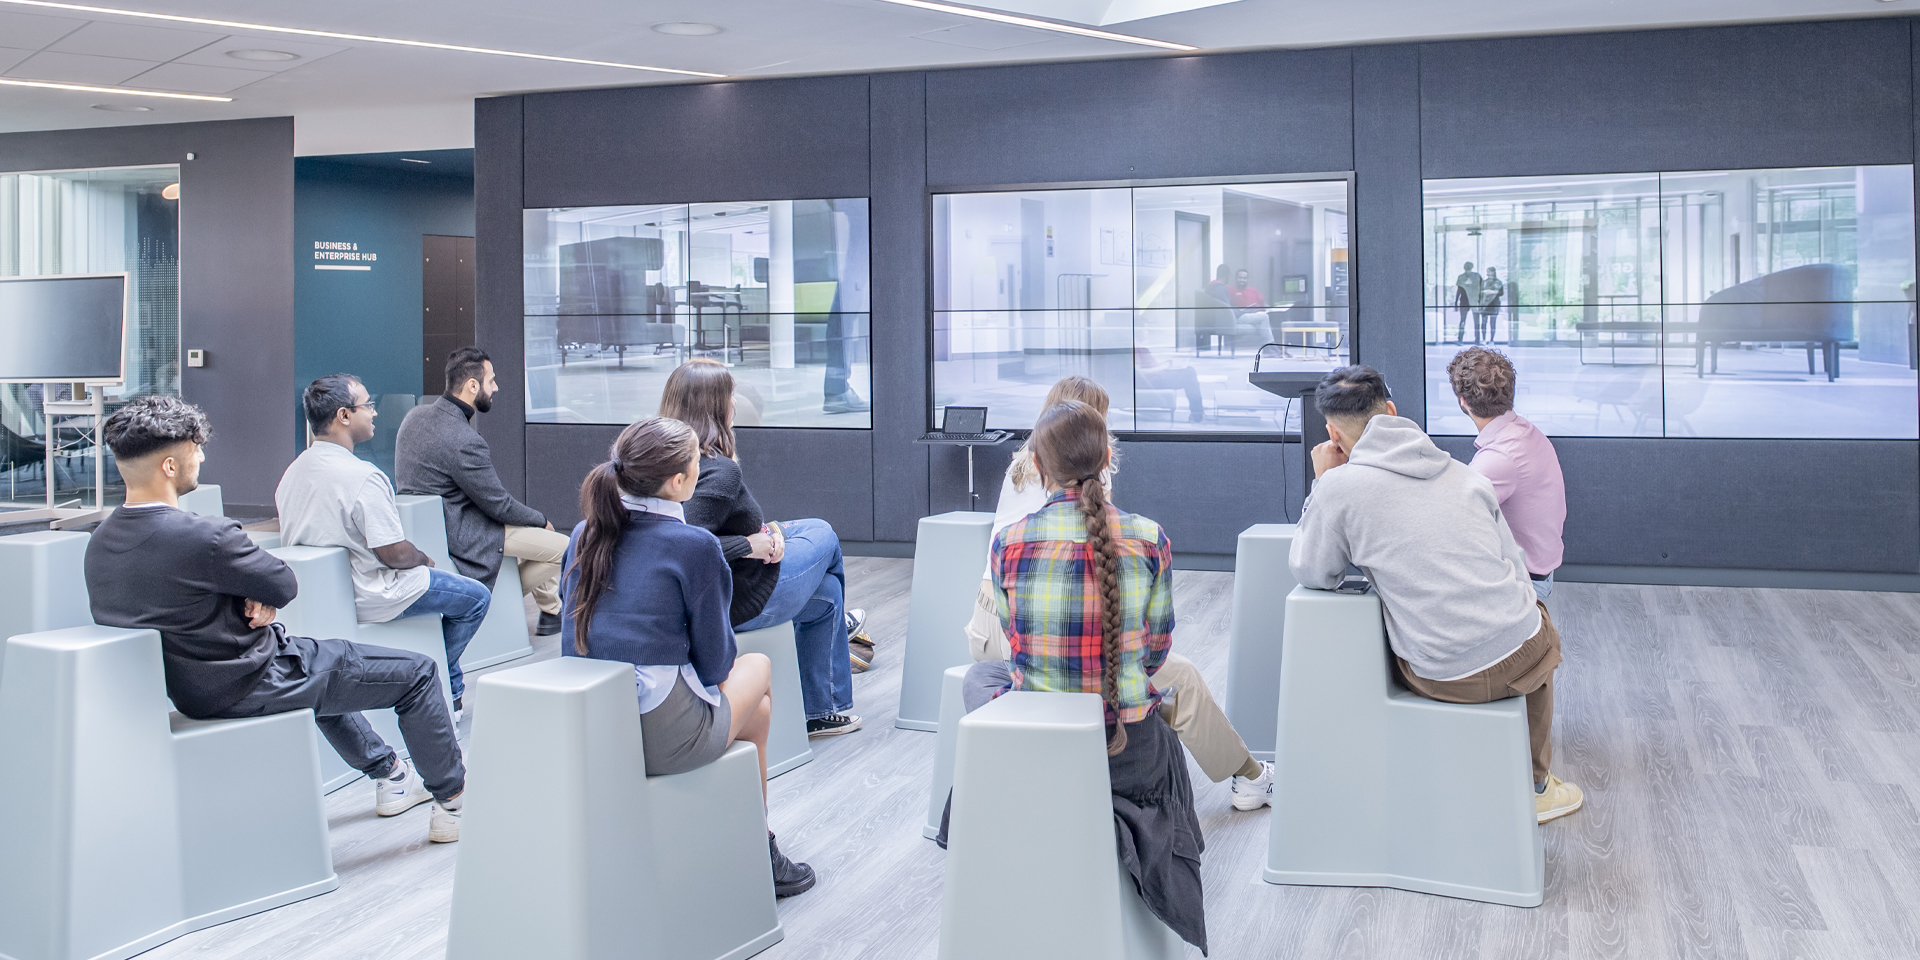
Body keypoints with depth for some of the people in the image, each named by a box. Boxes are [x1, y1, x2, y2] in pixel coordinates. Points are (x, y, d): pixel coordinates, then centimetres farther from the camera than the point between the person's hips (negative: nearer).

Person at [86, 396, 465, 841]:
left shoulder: (100, 543, -3)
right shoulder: (205, 538, -31)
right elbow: (285, 586, -17)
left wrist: (254, 598, -7)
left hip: (187, 688, 10)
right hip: (250, 686, -9)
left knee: (323, 662, 37)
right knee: (418, 672, 4)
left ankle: (390, 774, 47)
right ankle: (452, 801, 20)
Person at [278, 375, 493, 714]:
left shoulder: (292, 471, 2)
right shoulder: (362, 476, -26)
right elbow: (396, 554, -25)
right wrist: (423, 558, -1)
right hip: (368, 598, -9)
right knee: (477, 597, 5)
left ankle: (452, 690, 35)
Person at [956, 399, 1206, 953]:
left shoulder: (1008, 542, -13)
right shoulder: (1150, 539, -12)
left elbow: (1016, 643, 1)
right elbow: (1155, 651, -1)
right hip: (1130, 754, 2)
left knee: (979, 676, 33)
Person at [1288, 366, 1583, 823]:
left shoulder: (1340, 486, -9)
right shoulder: (1461, 471, 7)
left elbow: (1311, 574, 4)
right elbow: (1514, 564, 13)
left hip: (1442, 677, -3)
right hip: (1520, 656, 3)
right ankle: (1535, 785, 47)